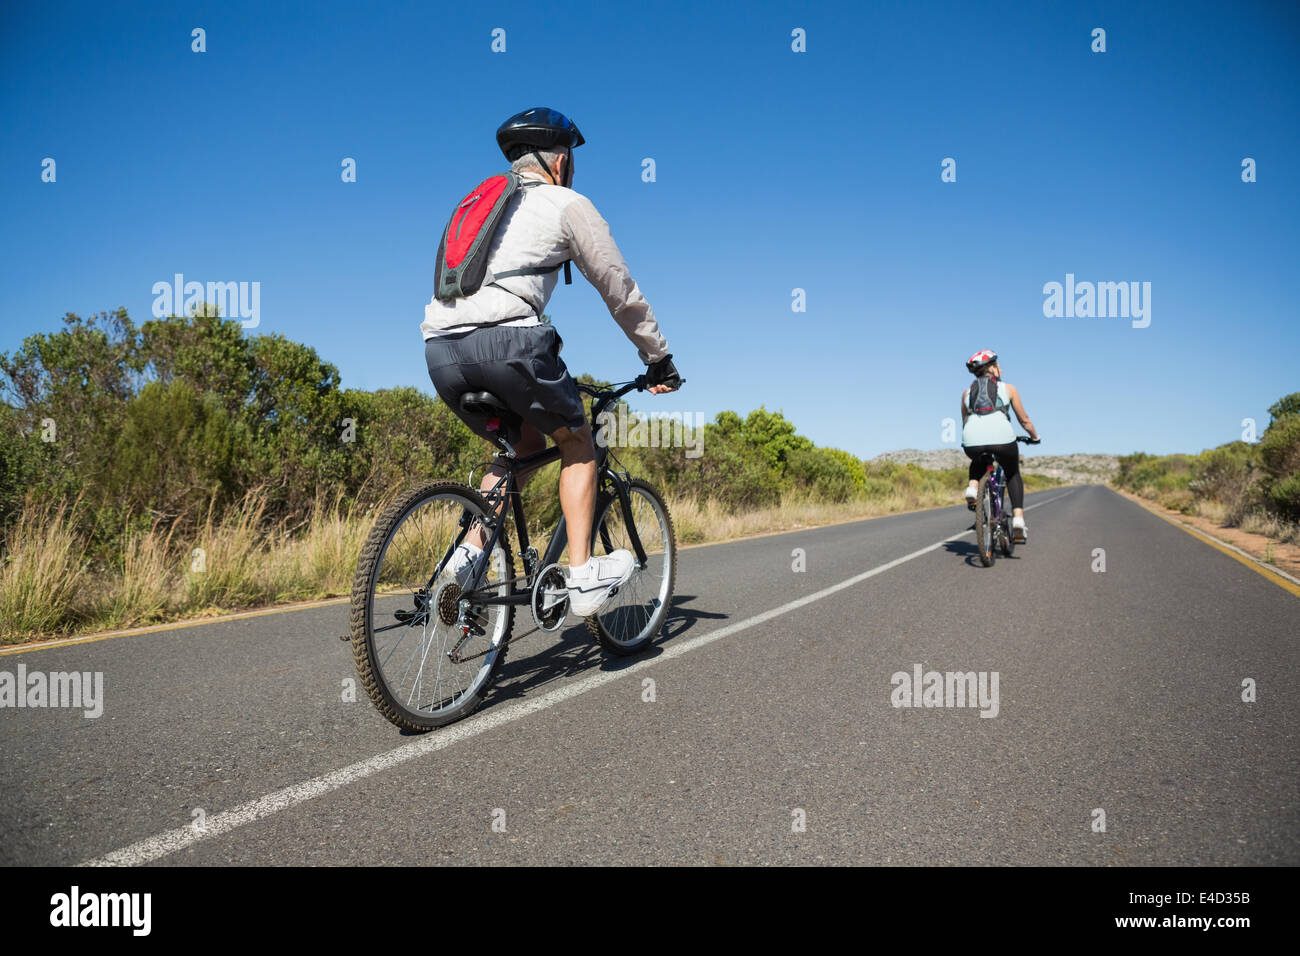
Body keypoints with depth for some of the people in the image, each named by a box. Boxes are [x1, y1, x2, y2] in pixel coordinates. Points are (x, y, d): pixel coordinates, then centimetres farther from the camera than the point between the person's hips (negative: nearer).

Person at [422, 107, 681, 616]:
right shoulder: (568, 204, 13)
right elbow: (620, 291, 14)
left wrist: (533, 366, 46)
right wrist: (659, 359, 24)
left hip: (440, 349, 6)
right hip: (507, 340, -6)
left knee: (526, 443, 25)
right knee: (577, 442, 14)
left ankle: (468, 552, 12)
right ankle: (583, 577, 9)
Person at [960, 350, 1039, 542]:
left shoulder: (967, 391, 24)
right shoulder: (1008, 388, 18)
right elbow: (1024, 421, 24)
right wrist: (1034, 437, 42)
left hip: (972, 443, 2)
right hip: (1002, 439, -2)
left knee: (977, 463, 38)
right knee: (1013, 474, 26)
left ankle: (972, 488, 10)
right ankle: (1018, 518, 11)